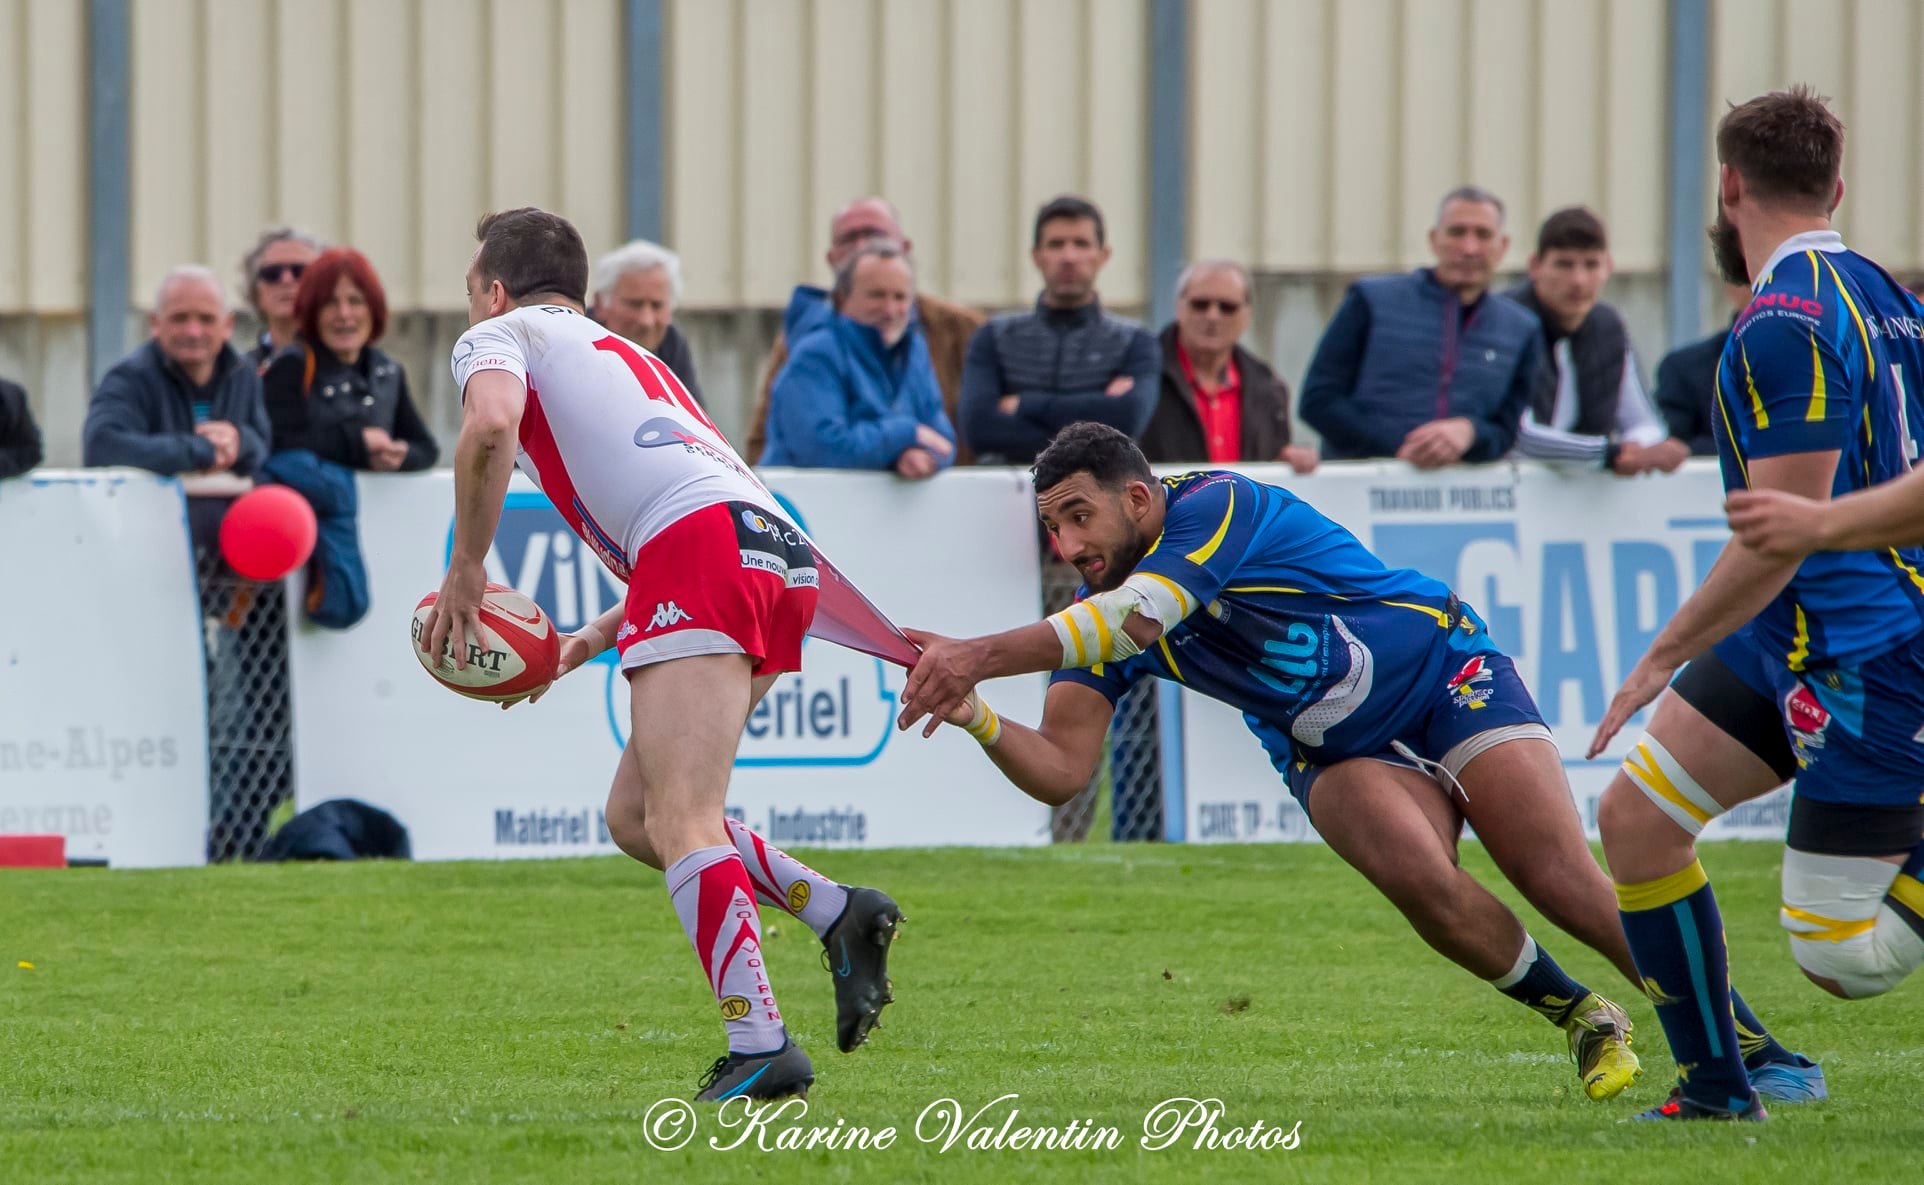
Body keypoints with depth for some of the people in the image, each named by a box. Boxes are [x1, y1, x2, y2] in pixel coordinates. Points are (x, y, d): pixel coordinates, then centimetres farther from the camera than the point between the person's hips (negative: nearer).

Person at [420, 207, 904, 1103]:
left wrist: (466, 571, 0)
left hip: (706, 546, -8)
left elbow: (489, 427, -10)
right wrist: (596, 639, 36)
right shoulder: (619, 354, 37)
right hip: (781, 551, 8)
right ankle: (837, 912, 2)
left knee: (680, 826, -15)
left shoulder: (499, 335, 14)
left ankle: (759, 1045, -29)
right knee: (634, 816, 14)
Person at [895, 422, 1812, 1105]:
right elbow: (1060, 769, -14)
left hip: (1446, 676, -5)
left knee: (1564, 885, -17)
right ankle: (1587, 1023, -5)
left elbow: (1130, 622, -41)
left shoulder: (1214, 506, -26)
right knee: (1419, 879, -26)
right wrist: (978, 719, -34)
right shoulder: (1095, 613, -8)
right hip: (1336, 756, 5)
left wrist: (981, 657, -46)